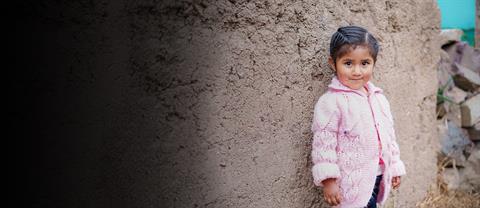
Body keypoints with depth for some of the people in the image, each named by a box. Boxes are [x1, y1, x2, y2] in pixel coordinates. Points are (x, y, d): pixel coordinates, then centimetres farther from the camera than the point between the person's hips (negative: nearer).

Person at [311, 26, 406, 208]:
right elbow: (323, 142, -15)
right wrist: (328, 180, -18)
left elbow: (389, 135, 18)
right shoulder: (331, 102, -14)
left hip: (378, 176, 7)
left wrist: (395, 167, 19)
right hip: (353, 182, -7)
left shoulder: (378, 98, 8)